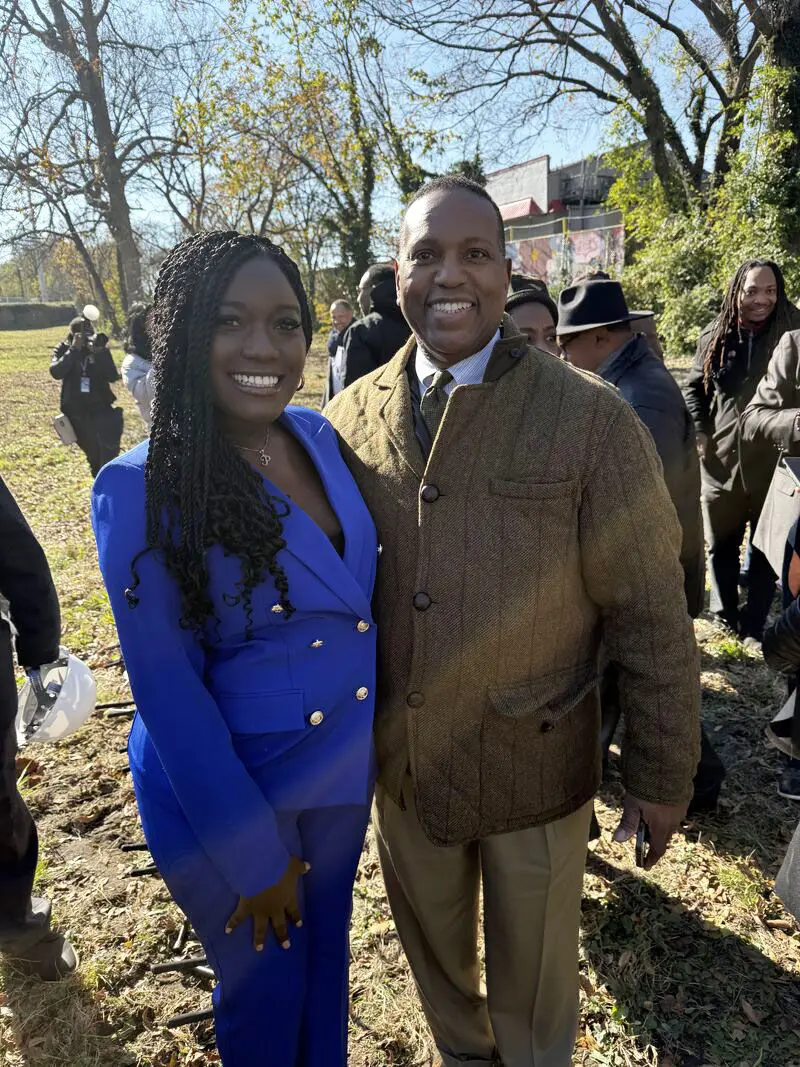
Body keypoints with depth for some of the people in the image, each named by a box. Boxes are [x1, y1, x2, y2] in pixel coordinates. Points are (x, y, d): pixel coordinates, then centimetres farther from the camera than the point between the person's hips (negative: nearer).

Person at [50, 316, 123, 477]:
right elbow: (56, 372, -19)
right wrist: (74, 350, -24)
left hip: (100, 409, -1)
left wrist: (99, 353, -24)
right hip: (76, 412, 1)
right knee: (93, 455, 14)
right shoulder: (62, 349, 0)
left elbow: (113, 377, -13)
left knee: (109, 455, -17)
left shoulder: (100, 348, -2)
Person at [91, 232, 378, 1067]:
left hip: (346, 766, 5)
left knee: (329, 958, 27)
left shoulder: (320, 435, -5)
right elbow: (170, 694, -18)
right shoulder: (142, 488, -21)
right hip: (222, 790, -5)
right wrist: (254, 855, -12)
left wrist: (376, 741, 6)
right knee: (265, 989, 20)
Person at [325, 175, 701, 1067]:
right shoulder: (353, 417, -6)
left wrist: (662, 776, -6)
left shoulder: (591, 418, -17)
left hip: (536, 769, -3)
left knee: (534, 983, 22)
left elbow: (649, 614, -12)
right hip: (398, 767, 4)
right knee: (434, 955, 29)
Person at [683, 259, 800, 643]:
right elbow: (693, 388, 10)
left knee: (765, 548, 9)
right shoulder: (715, 337, 1)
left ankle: (754, 624, 22)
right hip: (721, 461, 2)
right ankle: (724, 614, 33)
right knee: (721, 544, 15)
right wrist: (700, 433, -2)